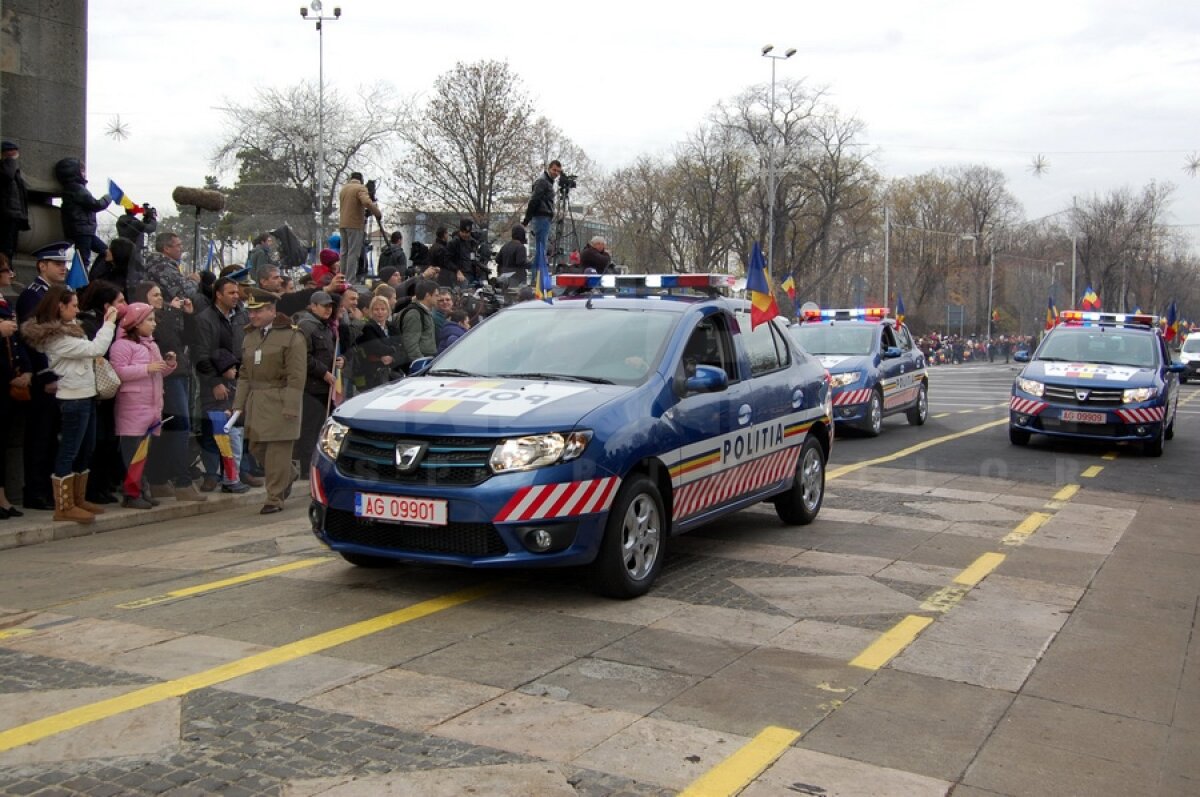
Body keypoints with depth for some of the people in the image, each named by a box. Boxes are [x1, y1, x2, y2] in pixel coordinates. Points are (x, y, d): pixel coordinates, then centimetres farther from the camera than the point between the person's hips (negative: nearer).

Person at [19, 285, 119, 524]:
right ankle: (64, 507, 1)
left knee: (85, 450, 14)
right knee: (69, 451, -4)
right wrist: (109, 323, -10)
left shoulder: (66, 329, 14)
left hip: (85, 395, 10)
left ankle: (77, 499, 23)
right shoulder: (57, 337, -17)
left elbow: (87, 351, 10)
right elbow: (95, 348, -19)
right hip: (74, 398, -10)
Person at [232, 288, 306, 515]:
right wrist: (239, 403, 12)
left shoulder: (291, 336, -7)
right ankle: (290, 472, 32)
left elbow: (296, 376, -12)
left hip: (279, 401, -7)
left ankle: (275, 499, 5)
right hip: (256, 401, 7)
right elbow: (244, 373, 19)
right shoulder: (250, 336, 16)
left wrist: (290, 407, -18)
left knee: (277, 450, -4)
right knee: (257, 447, 7)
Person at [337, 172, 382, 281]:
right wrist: (378, 214, -16)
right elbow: (367, 203, -24)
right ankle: (351, 281, -12)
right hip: (355, 224, -7)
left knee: (344, 252, 11)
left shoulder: (343, 188, 16)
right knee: (353, 253, -8)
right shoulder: (360, 188, -7)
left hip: (342, 224, 7)